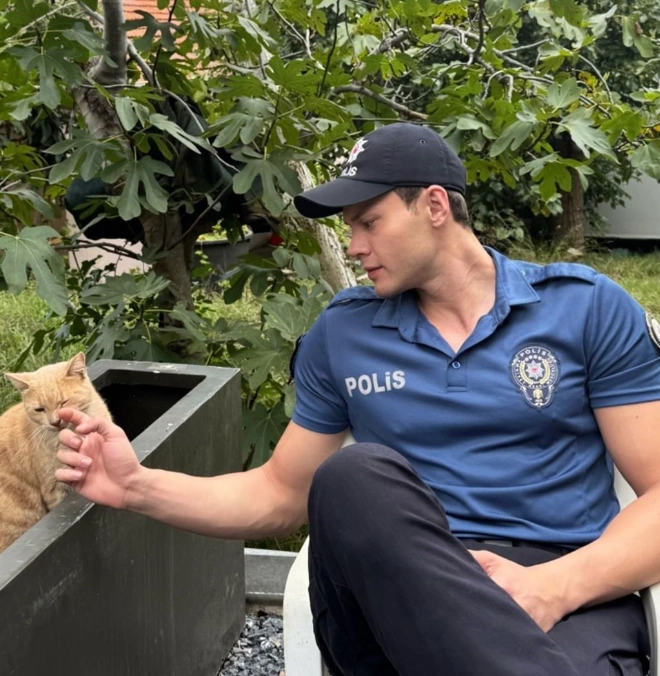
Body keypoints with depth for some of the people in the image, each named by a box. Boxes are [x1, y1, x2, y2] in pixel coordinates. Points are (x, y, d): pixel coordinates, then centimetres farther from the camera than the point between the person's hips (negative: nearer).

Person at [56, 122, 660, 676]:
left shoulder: (589, 307, 5)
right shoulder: (341, 334, 14)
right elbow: (282, 493, 20)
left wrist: (556, 586, -17)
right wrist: (138, 487, 6)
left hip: (568, 591, -4)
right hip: (401, 593, 5)